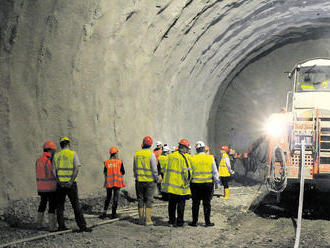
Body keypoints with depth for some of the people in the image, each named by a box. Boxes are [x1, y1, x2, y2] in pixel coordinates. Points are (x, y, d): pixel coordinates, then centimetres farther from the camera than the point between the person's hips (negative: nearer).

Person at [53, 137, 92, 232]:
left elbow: (54, 170, -1)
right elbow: (77, 168, -15)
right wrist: (71, 181, -17)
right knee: (76, 205, 0)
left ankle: (61, 226, 7)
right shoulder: (73, 154, -2)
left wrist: (59, 181, -8)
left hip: (60, 184, 3)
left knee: (60, 206, 10)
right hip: (71, 184, -3)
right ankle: (82, 226, -3)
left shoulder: (56, 155, 8)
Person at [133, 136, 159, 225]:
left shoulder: (136, 154, 3)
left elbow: (134, 168, 10)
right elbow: (154, 169, -11)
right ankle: (148, 220, 1)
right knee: (148, 200, 2)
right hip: (149, 181, -3)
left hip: (139, 181, 4)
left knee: (140, 200, 10)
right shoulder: (151, 154, -12)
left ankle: (141, 219, 11)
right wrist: (156, 179, 3)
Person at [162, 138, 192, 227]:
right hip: (180, 185, -6)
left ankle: (171, 221, 18)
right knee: (181, 204, 5)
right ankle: (180, 222, 9)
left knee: (172, 203, 13)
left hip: (170, 184, 6)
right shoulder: (185, 157, -13)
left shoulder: (171, 156, 8)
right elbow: (187, 171, -15)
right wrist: (187, 181, -1)